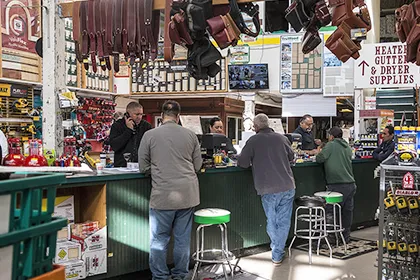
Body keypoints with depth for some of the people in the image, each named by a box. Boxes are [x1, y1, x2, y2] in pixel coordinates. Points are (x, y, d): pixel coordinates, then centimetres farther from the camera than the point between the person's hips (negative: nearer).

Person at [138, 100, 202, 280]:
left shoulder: (150, 135, -4)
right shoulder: (190, 135, 1)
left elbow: (143, 167, 1)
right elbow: (197, 165, 8)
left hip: (162, 196, -2)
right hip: (188, 195, 2)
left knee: (159, 240, 10)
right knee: (183, 239, 13)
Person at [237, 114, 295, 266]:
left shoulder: (253, 141, -5)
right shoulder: (282, 138, 5)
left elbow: (242, 163, -6)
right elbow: (291, 157, 20)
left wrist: (255, 160, 15)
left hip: (268, 189, -2)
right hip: (287, 186, 3)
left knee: (271, 221, 14)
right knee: (283, 221, 10)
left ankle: (277, 250, 25)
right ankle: (277, 255, 14)